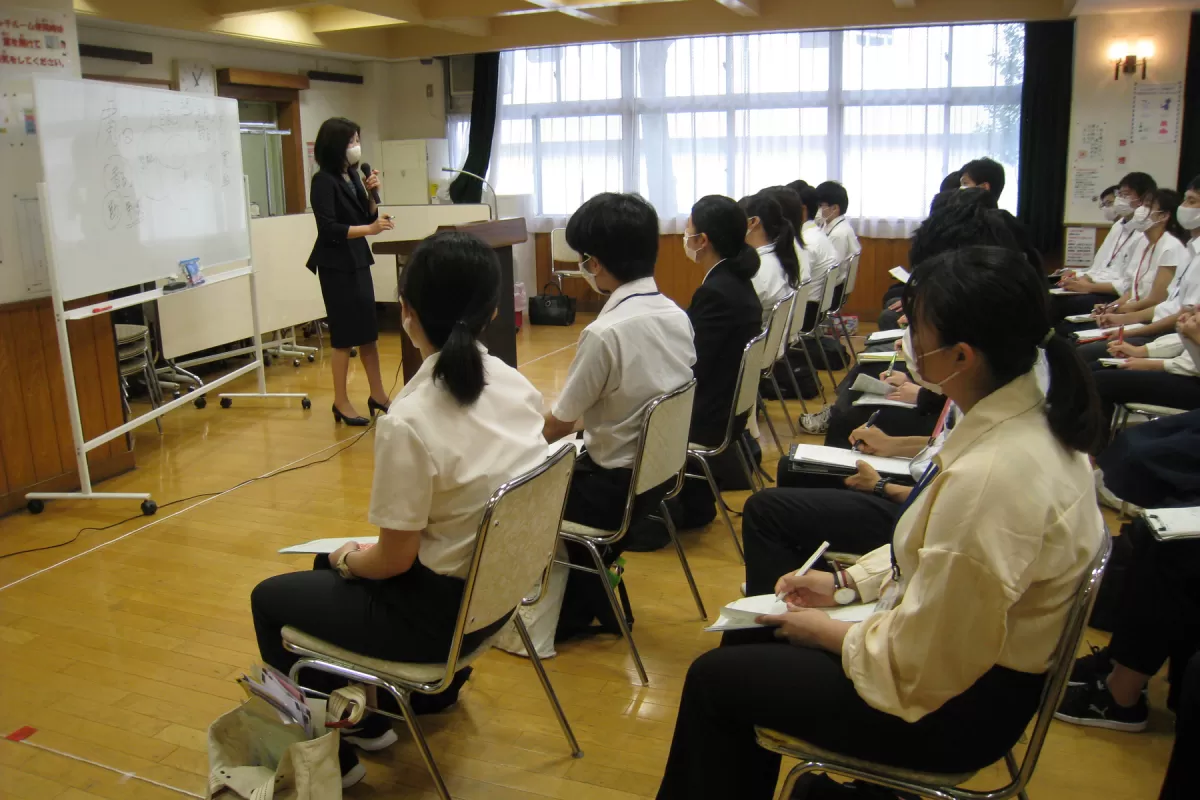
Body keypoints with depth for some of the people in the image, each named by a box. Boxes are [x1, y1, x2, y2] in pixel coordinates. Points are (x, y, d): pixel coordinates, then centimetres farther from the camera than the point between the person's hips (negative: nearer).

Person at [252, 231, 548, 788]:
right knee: (329, 566, 30)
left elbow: (394, 560, -19)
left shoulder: (408, 421, -30)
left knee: (270, 599, 18)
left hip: (440, 611, -7)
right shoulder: (515, 384, -7)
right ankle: (363, 717, 44)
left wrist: (347, 560, 4)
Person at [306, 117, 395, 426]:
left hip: (358, 260, 8)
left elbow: (367, 217, 13)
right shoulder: (324, 181, -13)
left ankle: (377, 394, 22)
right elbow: (329, 229, -20)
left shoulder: (352, 176, 9)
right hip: (336, 266, -8)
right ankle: (341, 402, 9)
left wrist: (371, 194, -3)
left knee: (368, 329, 12)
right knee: (345, 333, -2)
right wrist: (369, 229, -28)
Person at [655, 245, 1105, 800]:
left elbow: (919, 668, -27)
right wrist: (848, 581, 6)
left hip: (954, 706, -9)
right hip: (966, 648, 9)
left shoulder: (988, 477, -36)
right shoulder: (1033, 416, -6)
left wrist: (828, 632, -10)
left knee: (714, 678, 5)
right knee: (753, 630, 20)